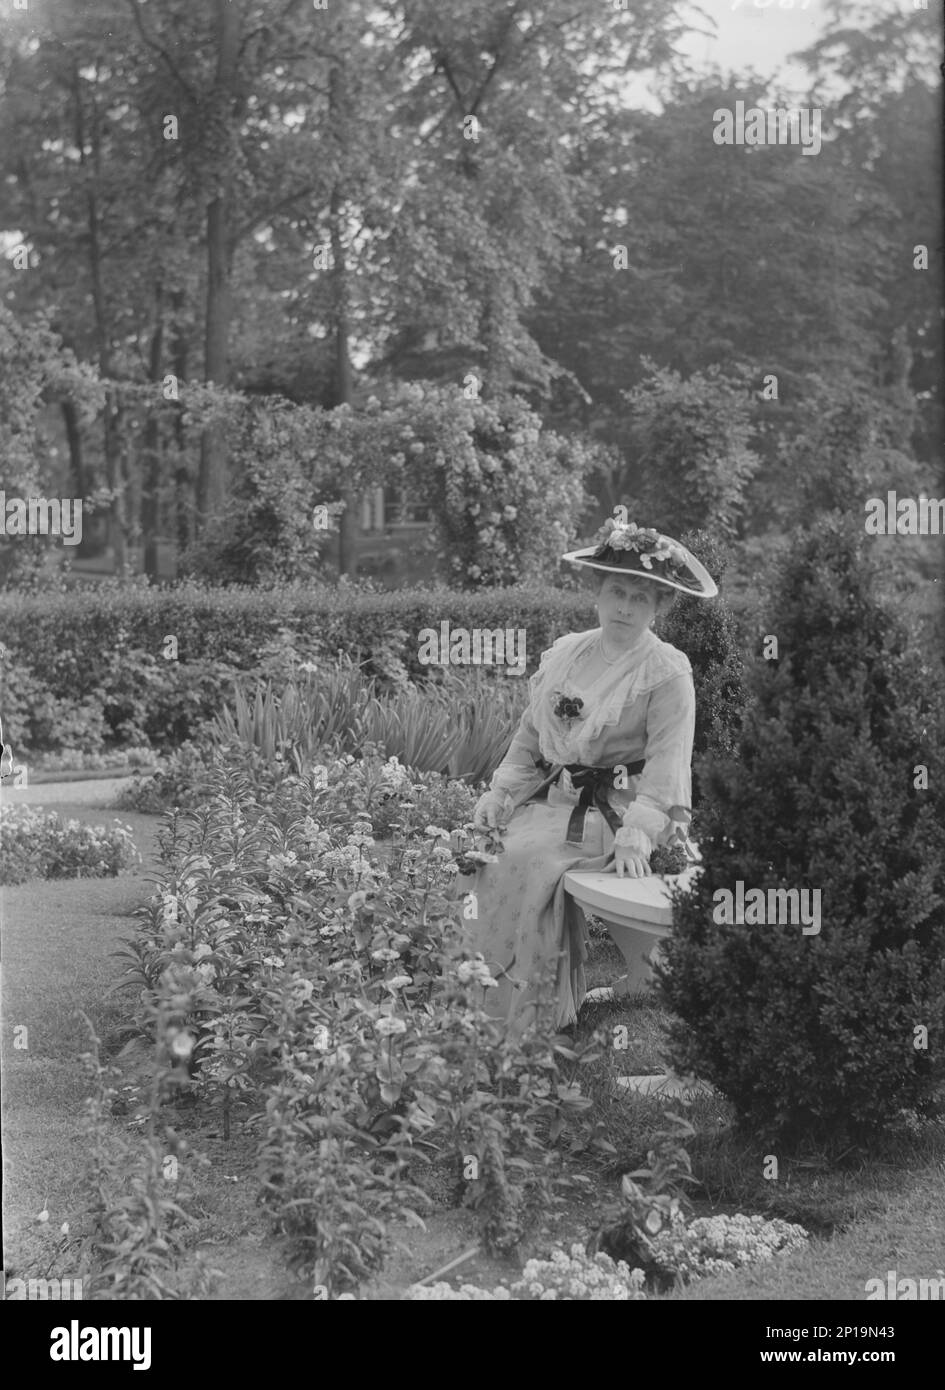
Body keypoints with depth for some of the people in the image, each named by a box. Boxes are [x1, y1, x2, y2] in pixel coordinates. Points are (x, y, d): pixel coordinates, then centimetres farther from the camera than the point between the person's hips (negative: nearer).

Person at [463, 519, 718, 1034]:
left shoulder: (667, 673, -5)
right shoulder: (564, 652, 13)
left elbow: (666, 761, -12)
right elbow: (530, 733, 17)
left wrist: (637, 833, -24)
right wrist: (499, 793, 3)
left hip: (612, 808, -6)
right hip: (550, 796, 6)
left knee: (526, 855, -27)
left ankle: (530, 1018, -20)